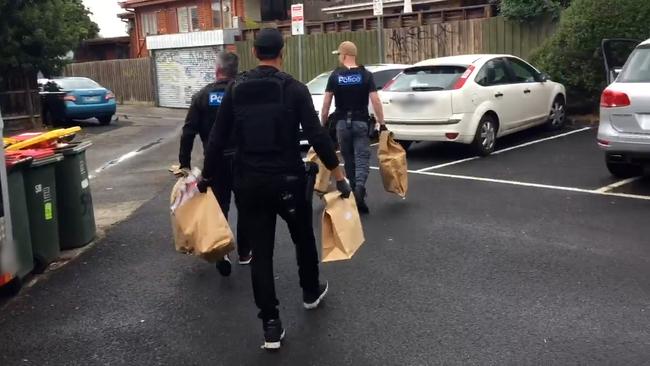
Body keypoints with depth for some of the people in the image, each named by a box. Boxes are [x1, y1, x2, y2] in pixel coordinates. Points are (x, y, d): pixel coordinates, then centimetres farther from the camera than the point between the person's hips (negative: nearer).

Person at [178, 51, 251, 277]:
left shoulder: (203, 96, -3)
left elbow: (189, 131, -6)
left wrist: (184, 162, 0)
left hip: (215, 161, 0)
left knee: (220, 208, 9)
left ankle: (222, 255, 0)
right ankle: (244, 253, 22)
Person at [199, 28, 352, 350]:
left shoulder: (235, 89, 3)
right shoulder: (294, 88, -7)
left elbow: (217, 139, 3)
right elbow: (317, 135, -15)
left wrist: (206, 177, 12)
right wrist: (338, 174, -9)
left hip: (248, 183, 2)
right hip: (288, 180, -2)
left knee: (260, 251, 8)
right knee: (303, 238, 23)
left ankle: (271, 326, 9)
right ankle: (311, 292, 45)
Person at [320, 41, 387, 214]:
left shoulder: (335, 76, 0)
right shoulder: (366, 75, -2)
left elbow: (326, 103, -1)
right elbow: (375, 101, -8)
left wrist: (323, 123, 8)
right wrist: (382, 123, -4)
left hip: (342, 123, 1)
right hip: (361, 122, -1)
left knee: (348, 158, 14)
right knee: (362, 157, -2)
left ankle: (355, 190, 20)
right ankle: (359, 187, -27)